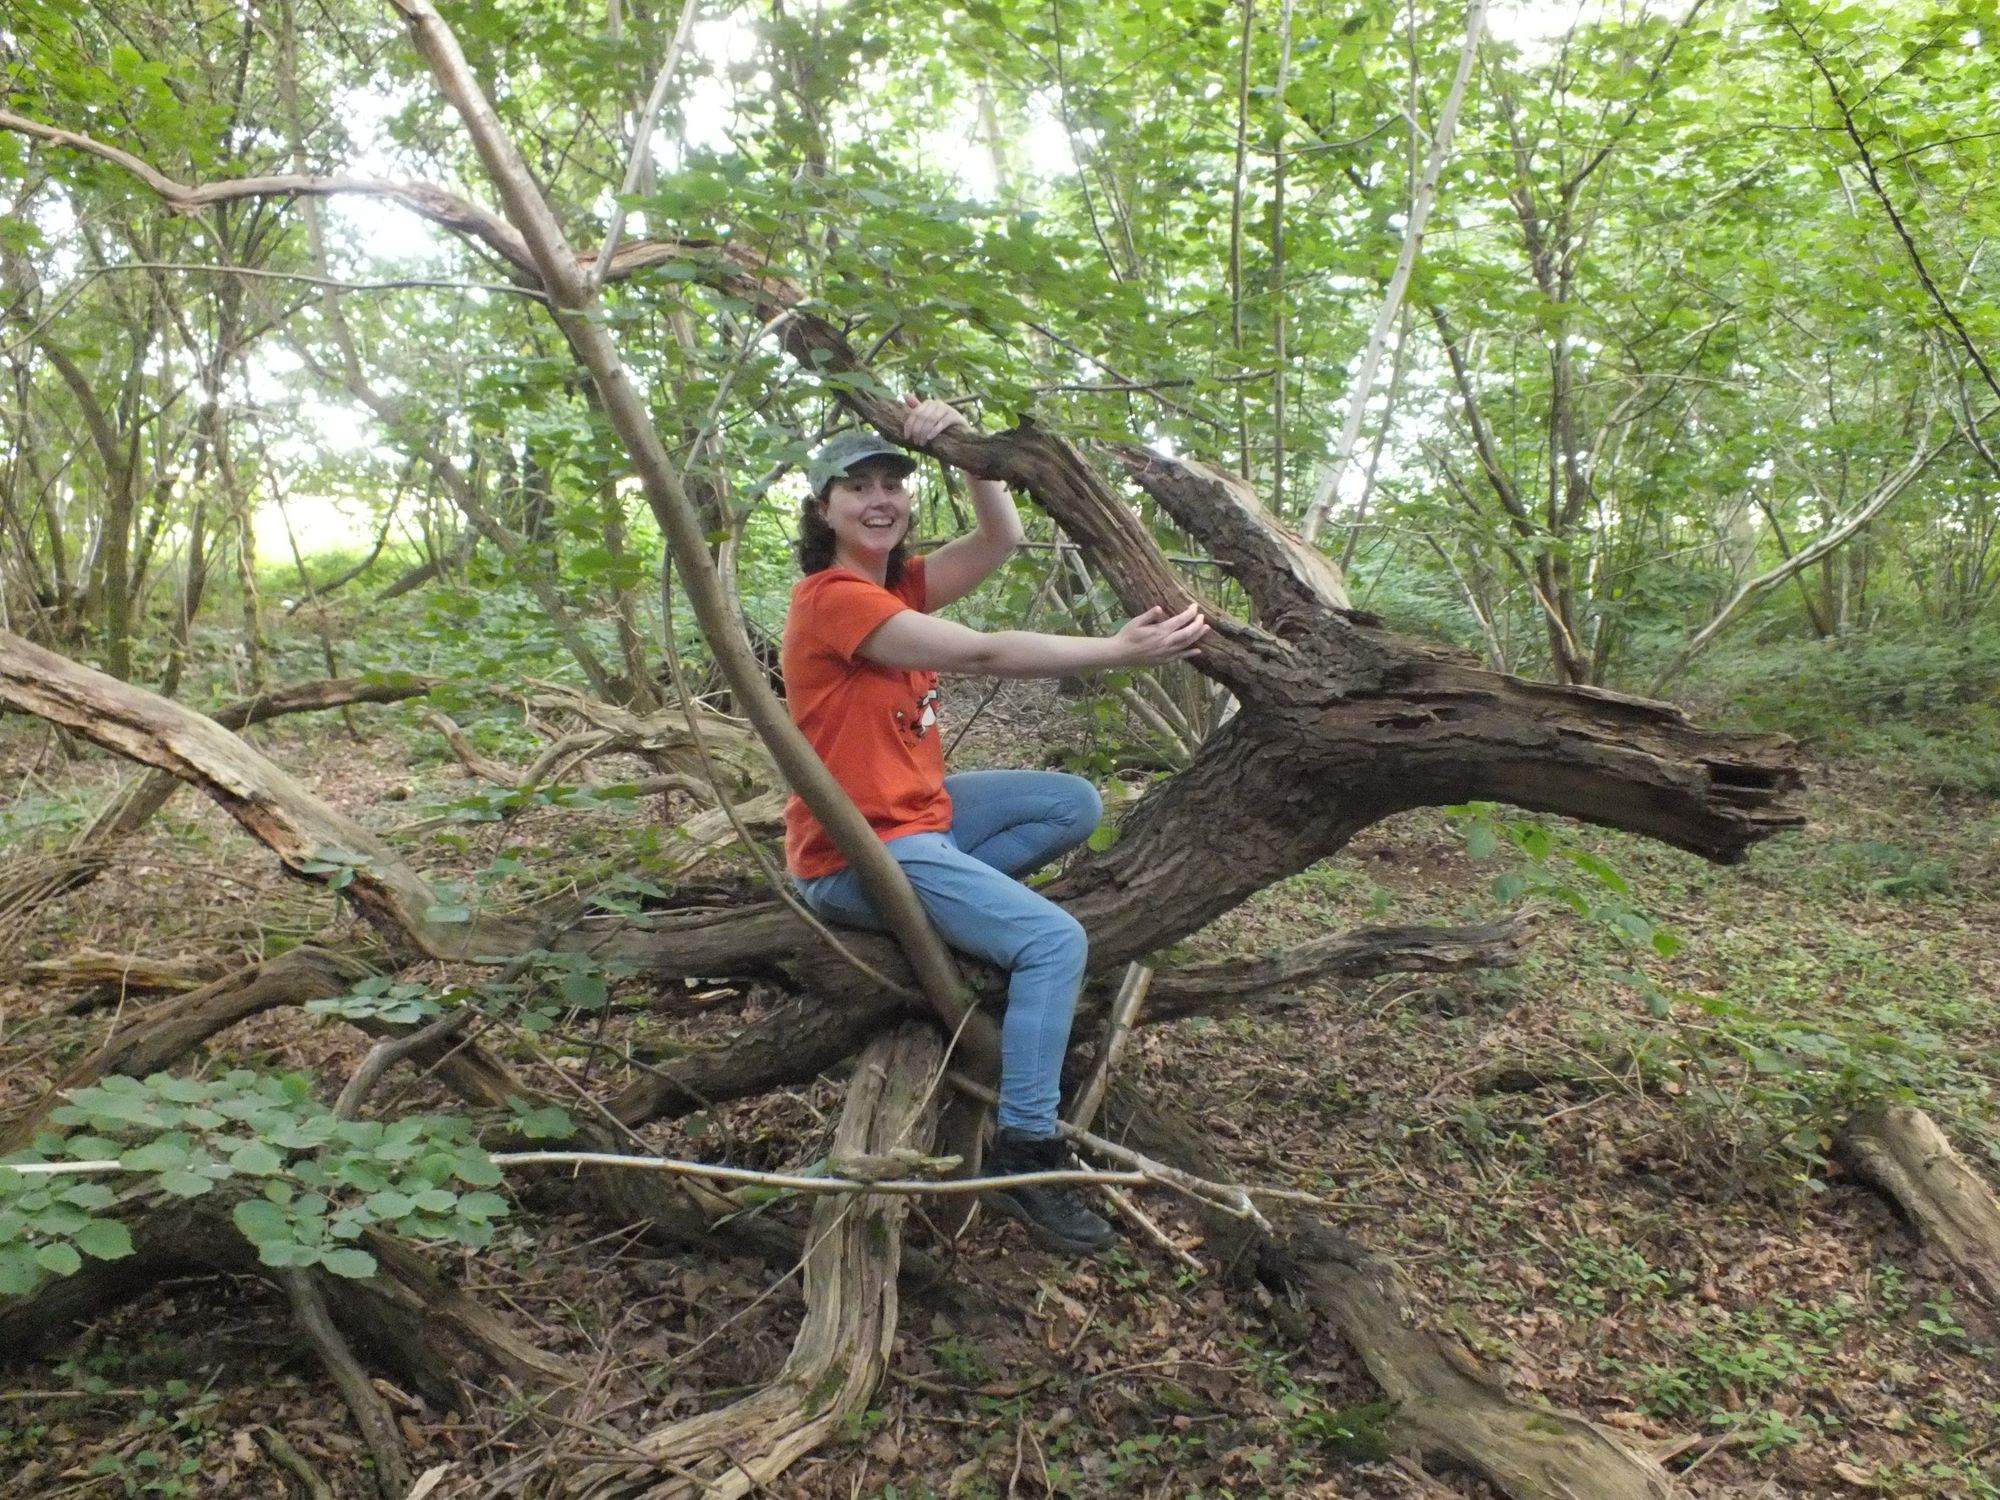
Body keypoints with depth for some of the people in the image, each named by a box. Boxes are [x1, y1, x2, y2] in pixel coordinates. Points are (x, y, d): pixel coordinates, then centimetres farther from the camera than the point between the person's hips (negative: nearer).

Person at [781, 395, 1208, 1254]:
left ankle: (941, 907, 4)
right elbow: (984, 655, -22)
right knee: (1054, 940, -18)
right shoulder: (833, 599, -18)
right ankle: (1022, 1159, -11)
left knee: (1074, 804, 8)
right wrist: (1122, 651, -22)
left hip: (917, 811, 9)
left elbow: (1003, 537, 1)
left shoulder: (897, 586, 9)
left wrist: (960, 445, -12)